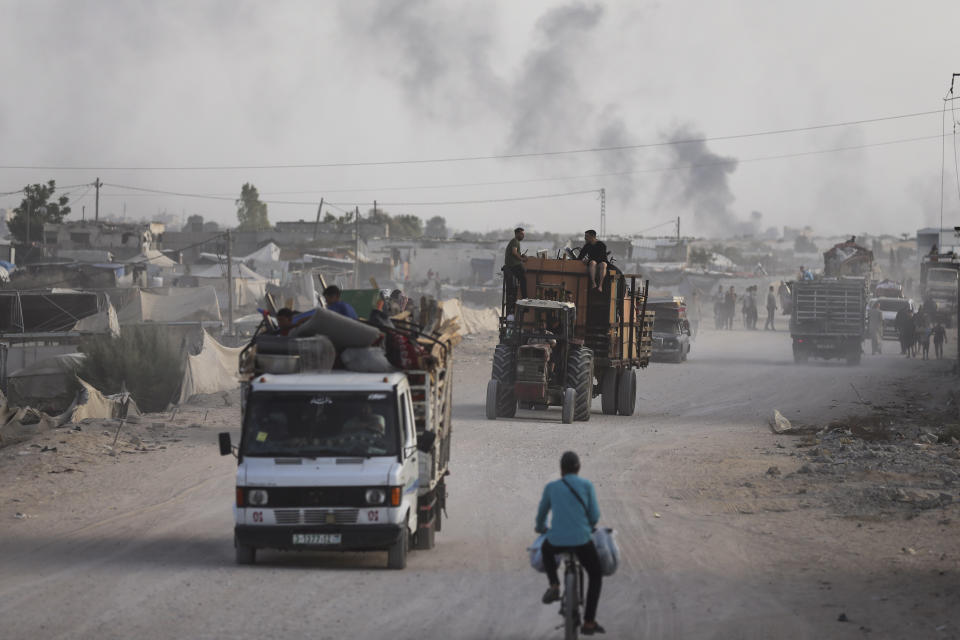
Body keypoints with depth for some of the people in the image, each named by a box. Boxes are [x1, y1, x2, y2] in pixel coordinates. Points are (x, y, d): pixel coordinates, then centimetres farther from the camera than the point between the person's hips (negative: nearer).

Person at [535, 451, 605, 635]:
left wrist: (540, 527, 45)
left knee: (546, 550, 38)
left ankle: (554, 586, 16)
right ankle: (588, 622, 15)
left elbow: (542, 513, 22)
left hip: (557, 540, 2)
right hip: (582, 540, -2)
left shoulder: (551, 487, 9)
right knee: (595, 576, 21)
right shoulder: (586, 485, 3)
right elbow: (594, 515, 3)